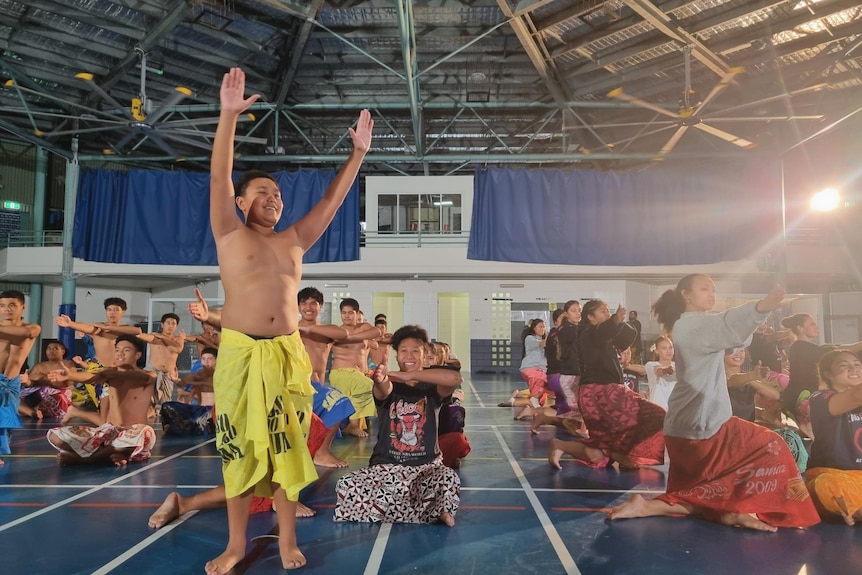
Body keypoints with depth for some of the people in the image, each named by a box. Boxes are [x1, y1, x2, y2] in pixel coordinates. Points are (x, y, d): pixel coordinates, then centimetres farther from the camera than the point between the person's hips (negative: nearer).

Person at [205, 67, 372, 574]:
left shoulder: (294, 241, 12)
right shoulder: (230, 234, 3)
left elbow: (332, 199, 11)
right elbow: (219, 177, -8)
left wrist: (358, 154, 7)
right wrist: (229, 114, -17)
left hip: (287, 353, 3)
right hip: (239, 353, -2)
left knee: (287, 447, 7)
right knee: (238, 448, 6)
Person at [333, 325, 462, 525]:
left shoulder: (430, 388, 0)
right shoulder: (389, 386, -1)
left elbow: (455, 378, -23)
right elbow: (383, 389, -28)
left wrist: (410, 375, -33)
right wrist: (380, 379, -54)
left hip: (426, 465, -2)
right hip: (387, 465, 3)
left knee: (449, 480, -35)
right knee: (346, 487, -25)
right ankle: (433, 511, -14)